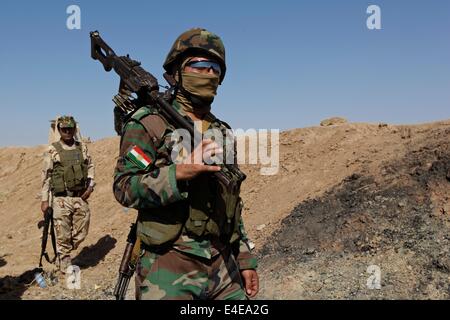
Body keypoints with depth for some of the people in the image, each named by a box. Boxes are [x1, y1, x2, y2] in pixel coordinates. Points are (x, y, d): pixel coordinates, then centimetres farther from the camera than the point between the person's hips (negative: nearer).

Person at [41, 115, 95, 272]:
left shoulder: (82, 147, 7)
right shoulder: (52, 150, -3)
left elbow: (90, 167, 13)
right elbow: (46, 176, -1)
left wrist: (90, 186, -1)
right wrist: (45, 200, -4)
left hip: (81, 198, 4)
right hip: (61, 200, -3)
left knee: (81, 233, 9)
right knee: (63, 236, 2)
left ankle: (63, 253, 36)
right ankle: (66, 268, 18)